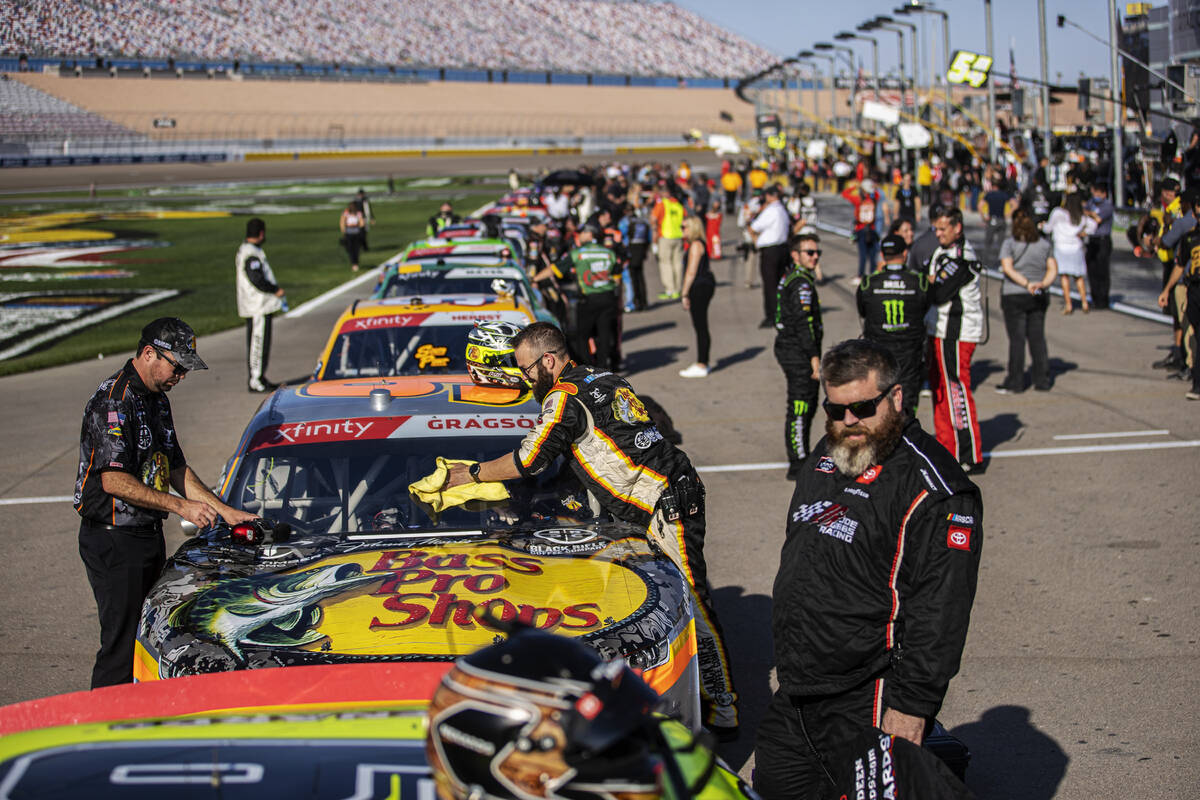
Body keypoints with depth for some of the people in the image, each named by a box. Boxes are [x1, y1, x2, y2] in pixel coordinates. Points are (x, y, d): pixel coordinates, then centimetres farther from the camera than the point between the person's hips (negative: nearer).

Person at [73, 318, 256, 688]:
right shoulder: (114, 401, -16)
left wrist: (225, 511, 11)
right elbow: (113, 480, -22)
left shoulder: (157, 400, 14)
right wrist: (179, 506, -22)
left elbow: (176, 470, 19)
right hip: (114, 541, -9)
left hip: (149, 534, 9)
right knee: (121, 645, -7)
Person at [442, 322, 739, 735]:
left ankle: (723, 709, -6)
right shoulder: (604, 378, 18)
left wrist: (471, 474, 9)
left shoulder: (565, 399, -11)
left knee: (691, 602, -8)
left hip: (667, 505, -10)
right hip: (677, 489, 10)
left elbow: (525, 463, -7)